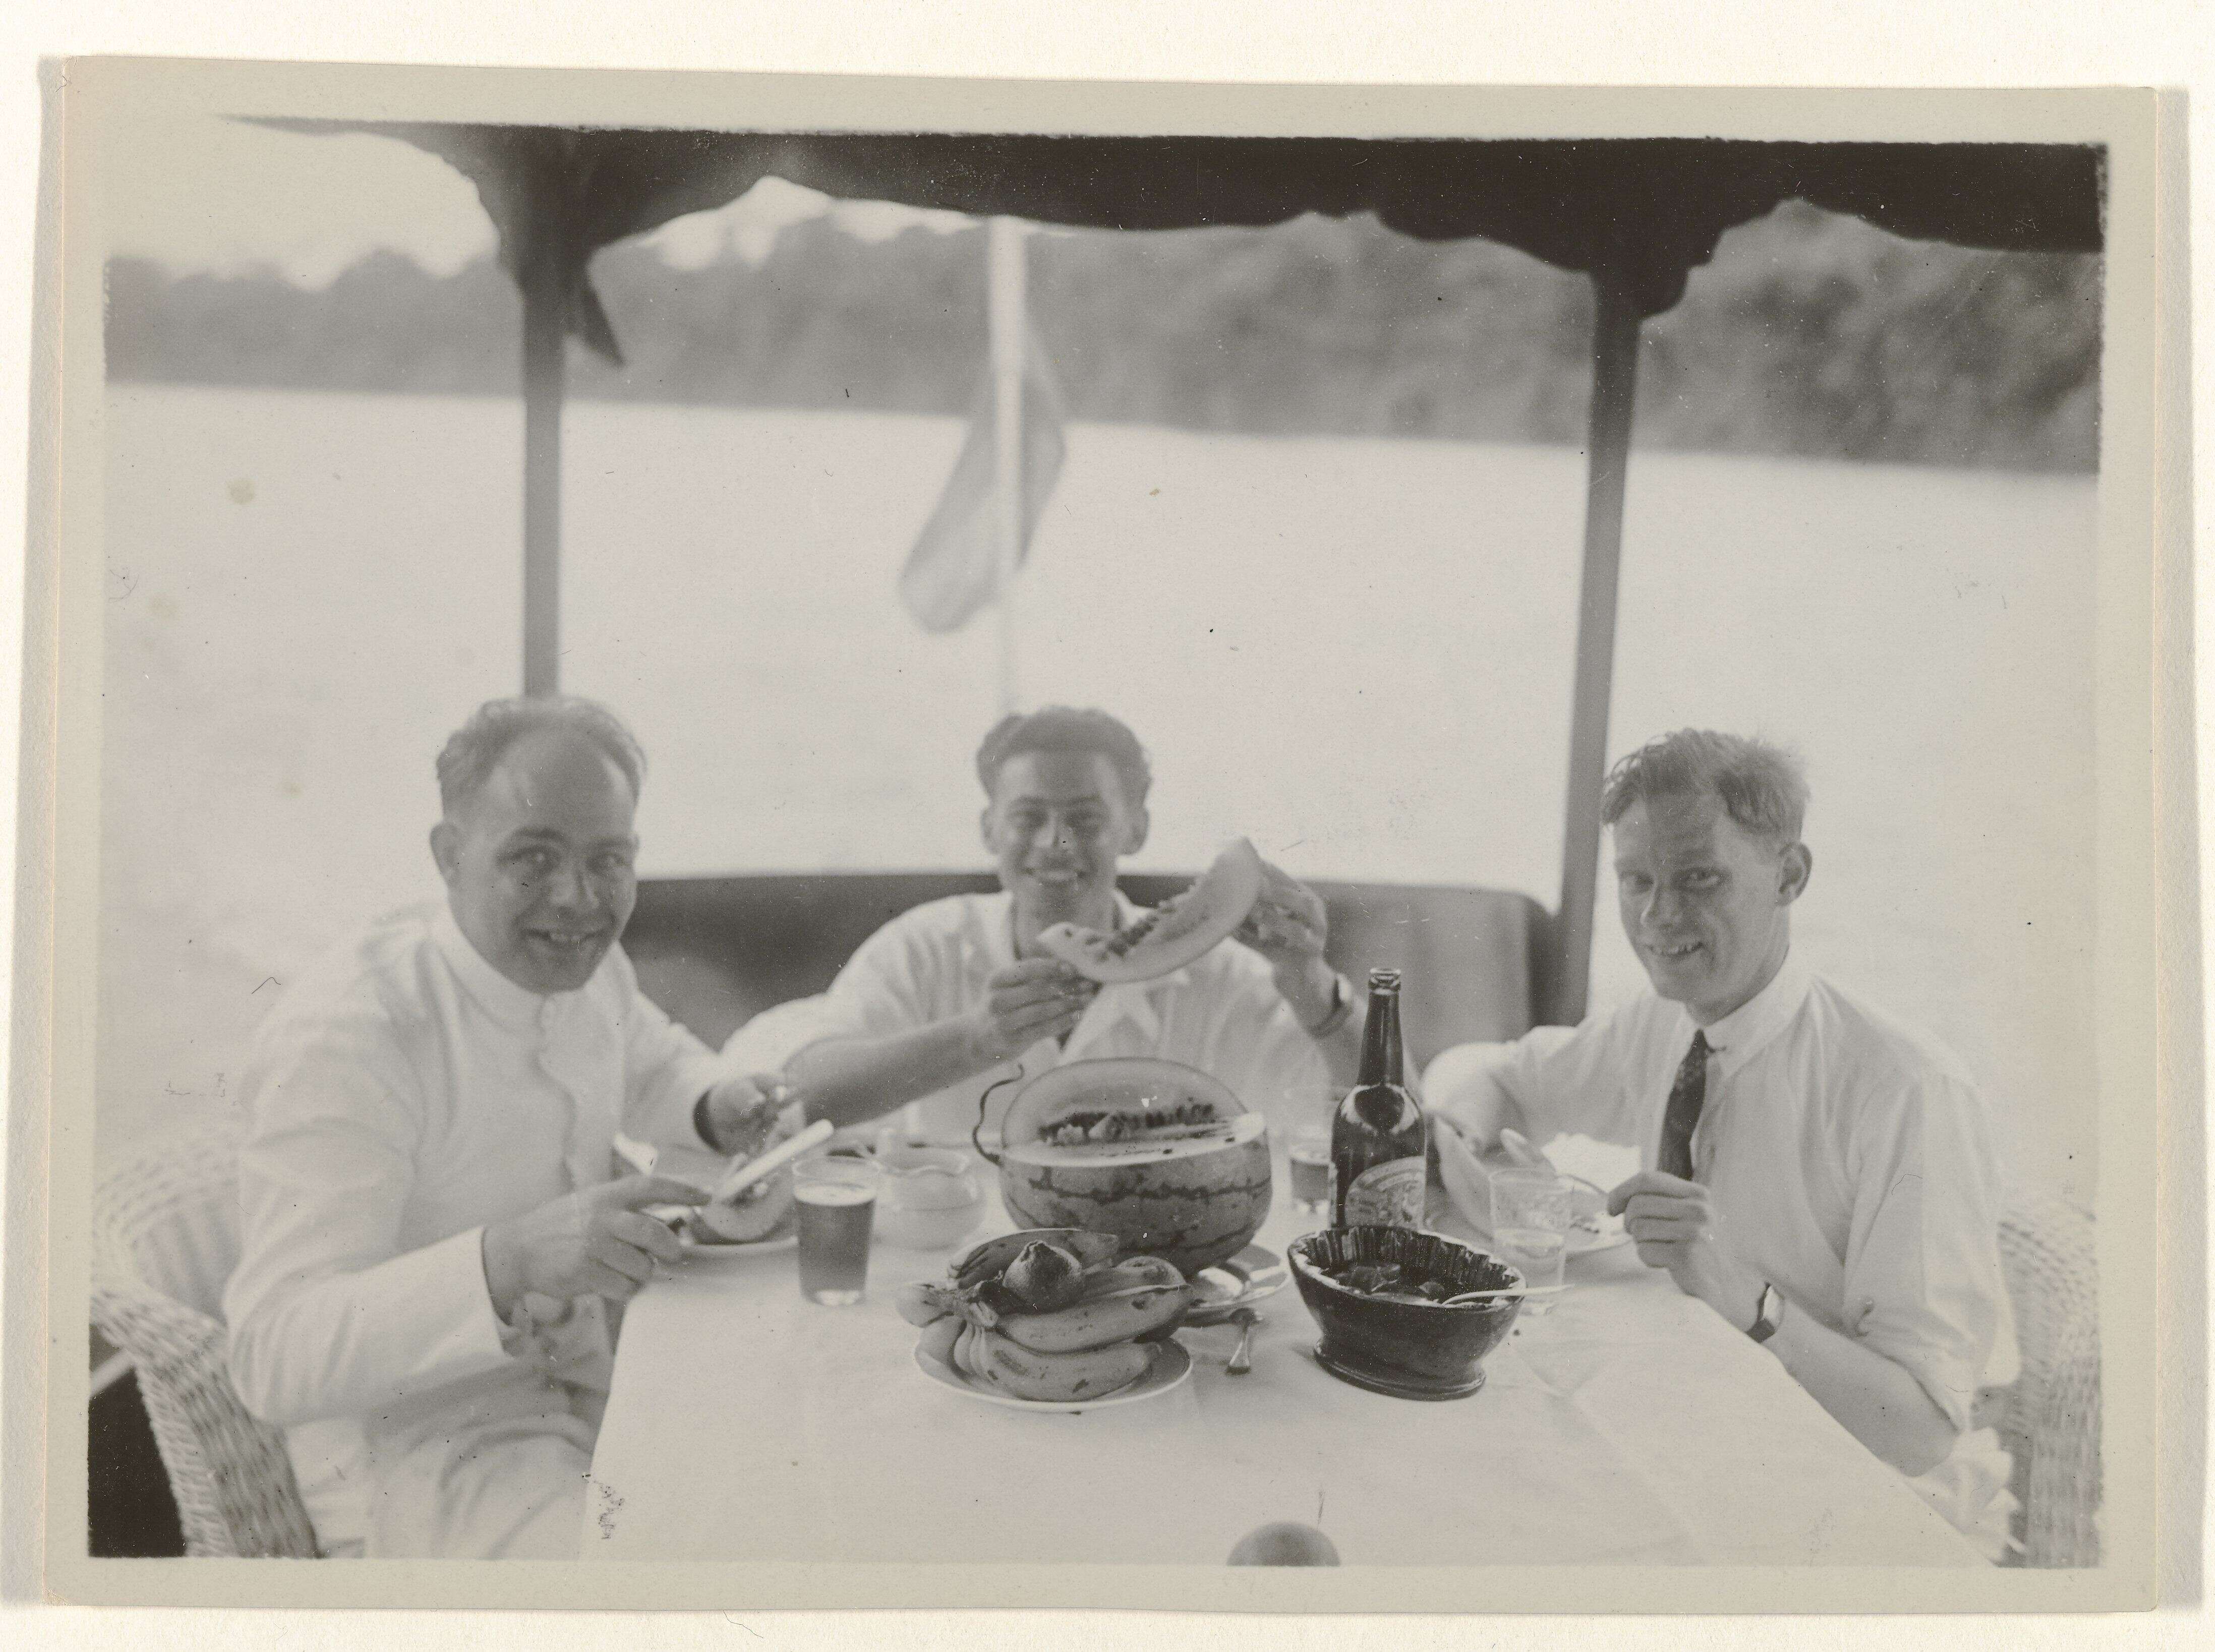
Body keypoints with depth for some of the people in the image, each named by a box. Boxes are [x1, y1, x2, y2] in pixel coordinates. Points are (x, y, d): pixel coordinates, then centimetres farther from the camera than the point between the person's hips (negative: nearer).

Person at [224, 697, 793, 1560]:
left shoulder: (586, 967, -1)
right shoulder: (343, 1036, -25)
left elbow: (653, 1061, 23)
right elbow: (274, 1357, -27)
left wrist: (718, 1106, 0)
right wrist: (505, 1260, -41)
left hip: (593, 1372, 8)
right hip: (419, 1448, -7)